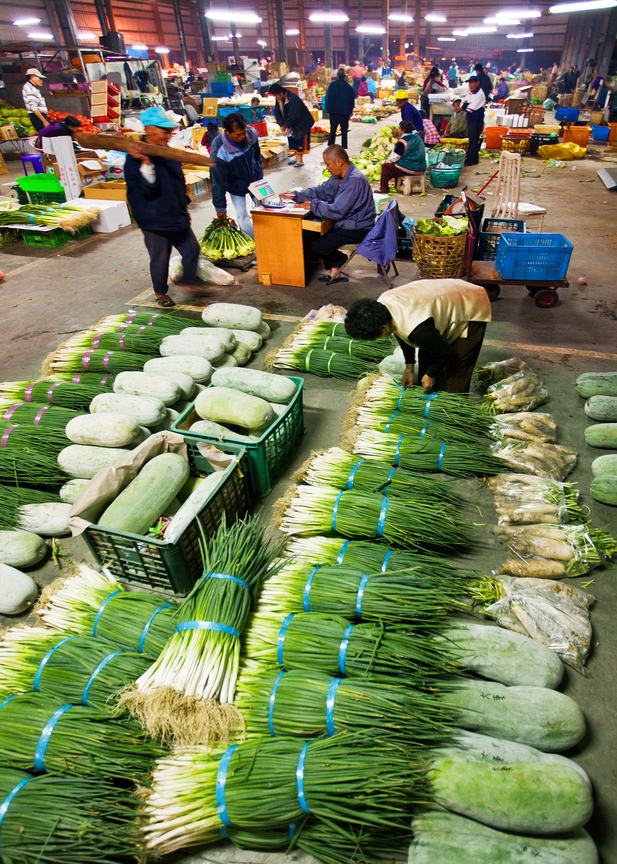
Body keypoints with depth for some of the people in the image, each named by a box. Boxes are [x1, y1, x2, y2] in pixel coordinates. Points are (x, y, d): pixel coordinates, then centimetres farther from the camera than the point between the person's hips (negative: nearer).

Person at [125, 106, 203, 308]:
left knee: (192, 248, 10)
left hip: (177, 217, 7)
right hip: (155, 221, -7)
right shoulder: (136, 159, -15)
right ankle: (160, 293, 23)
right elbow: (148, 189, -24)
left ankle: (189, 282, 28)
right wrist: (146, 164, -36)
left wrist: (184, 208, 23)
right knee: (160, 259, 4)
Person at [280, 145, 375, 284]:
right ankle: (334, 271, 12)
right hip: (349, 223, 10)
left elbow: (337, 211, -28)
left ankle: (341, 261, 13)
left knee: (318, 246, -17)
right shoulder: (339, 177, 6)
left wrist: (313, 205, -15)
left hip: (358, 229, -10)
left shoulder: (355, 180, -24)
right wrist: (295, 196, 2)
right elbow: (321, 191, 12)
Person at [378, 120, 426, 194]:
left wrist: (387, 161, 8)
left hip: (409, 169, -9)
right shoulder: (417, 137, 10)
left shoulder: (403, 142, -16)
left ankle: (384, 189, 5)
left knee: (385, 166, 2)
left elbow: (395, 157, -12)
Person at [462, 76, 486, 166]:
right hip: (470, 121, 9)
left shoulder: (480, 94, -14)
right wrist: (468, 105, -7)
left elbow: (471, 108, -20)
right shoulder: (470, 93, 14)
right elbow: (463, 105, 11)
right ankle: (474, 159, 19)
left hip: (477, 122, -9)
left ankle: (469, 160, -4)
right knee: (472, 140, 12)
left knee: (473, 141, -6)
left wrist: (466, 104, -3)